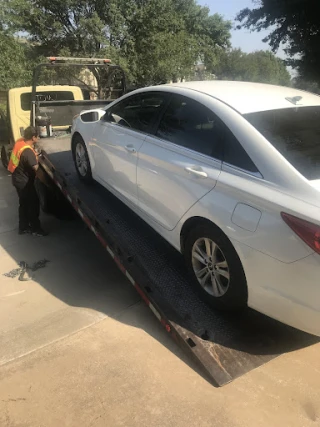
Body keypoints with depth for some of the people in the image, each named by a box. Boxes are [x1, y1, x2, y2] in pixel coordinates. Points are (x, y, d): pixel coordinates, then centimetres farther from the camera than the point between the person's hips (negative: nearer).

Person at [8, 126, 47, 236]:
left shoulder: (20, 141, -1)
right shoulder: (28, 152, -29)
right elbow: (35, 168, -26)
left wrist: (34, 153, 4)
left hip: (18, 179, 9)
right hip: (24, 182, -9)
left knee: (24, 204, 19)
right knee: (34, 203, 5)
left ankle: (23, 227, 31)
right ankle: (35, 229, 18)